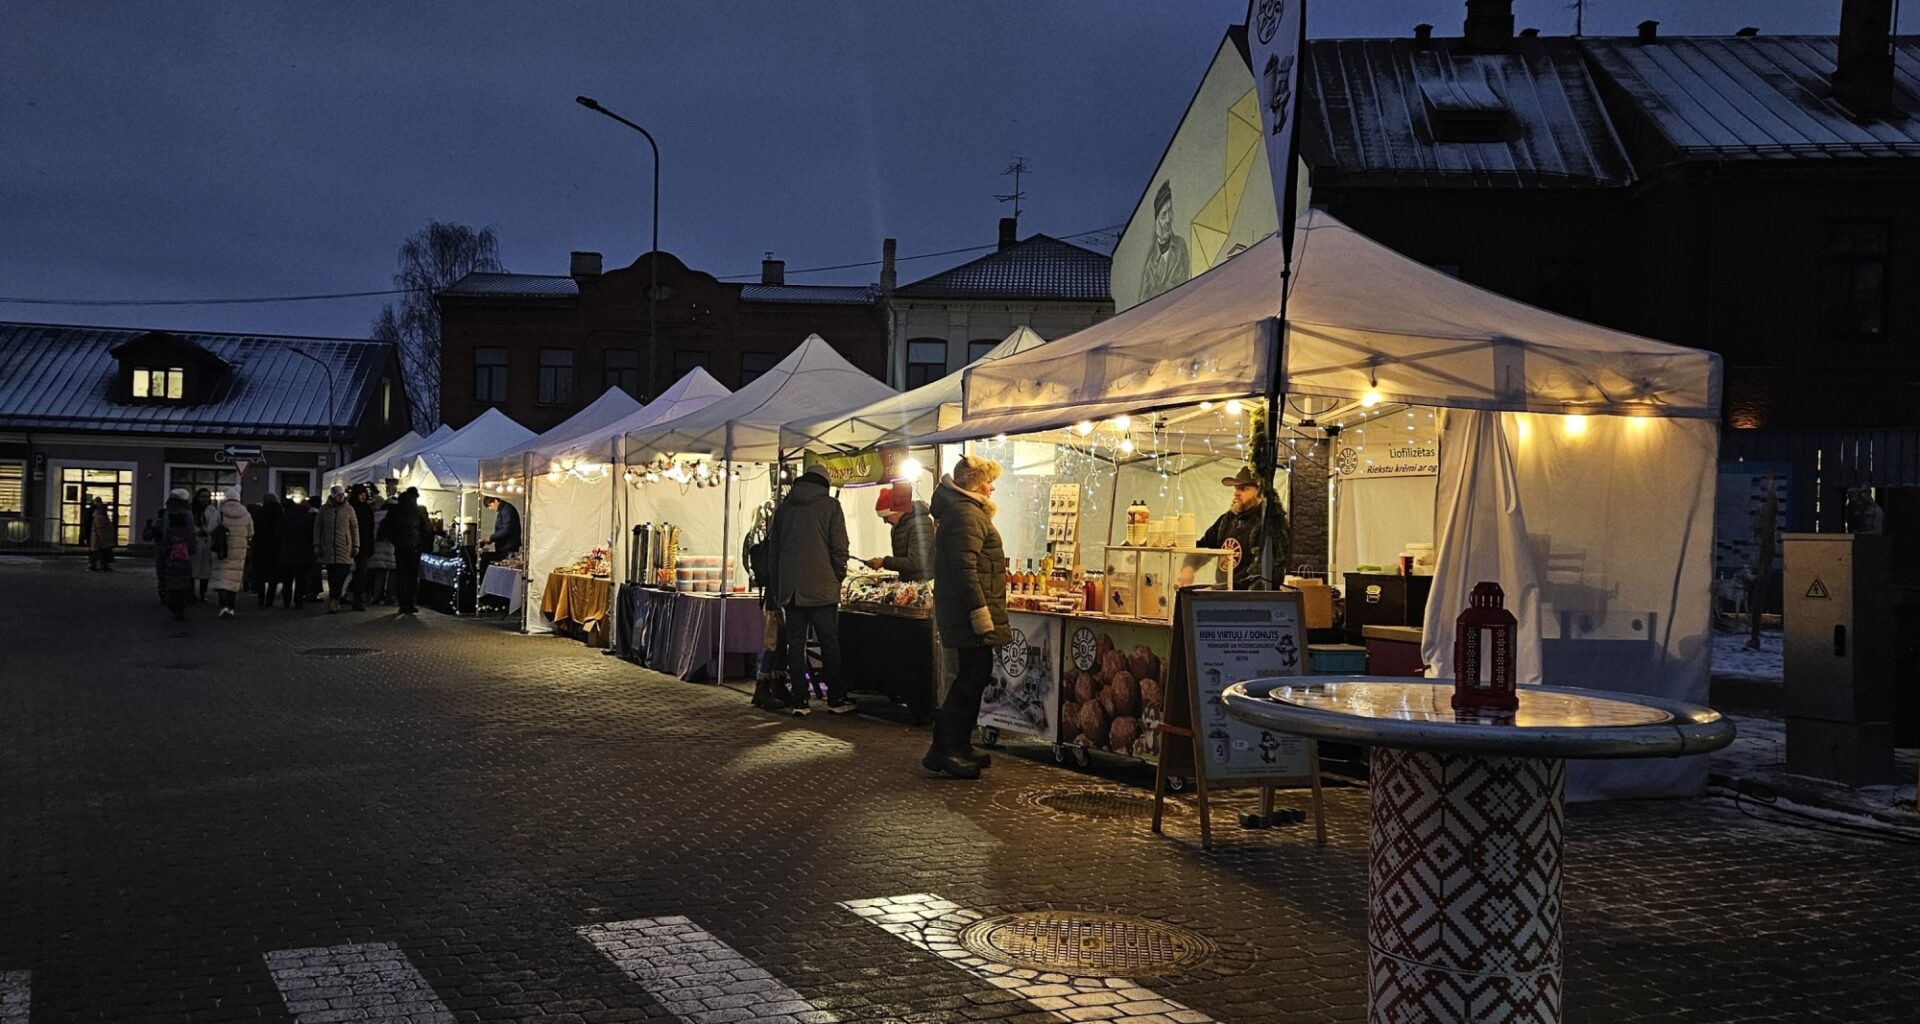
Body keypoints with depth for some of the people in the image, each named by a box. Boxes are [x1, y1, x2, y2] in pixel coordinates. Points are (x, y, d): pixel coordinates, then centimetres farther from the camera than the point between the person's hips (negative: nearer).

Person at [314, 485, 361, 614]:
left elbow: (355, 528, 7)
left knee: (341, 576, -12)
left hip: (344, 549, -2)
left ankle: (333, 601, -11)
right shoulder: (324, 509, 8)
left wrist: (356, 546, 3)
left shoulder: (349, 509, 5)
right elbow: (317, 527, 12)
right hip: (328, 549, 2)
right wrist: (317, 545, 5)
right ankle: (335, 602, 10)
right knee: (331, 577, 4)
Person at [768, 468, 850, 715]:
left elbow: (774, 549, 15)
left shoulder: (783, 507, 11)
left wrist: (777, 587, 20)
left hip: (790, 589, 4)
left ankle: (800, 700, 5)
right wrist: (840, 575, 8)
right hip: (821, 587, -4)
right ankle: (836, 699, 7)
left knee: (795, 642, 6)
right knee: (829, 642, 3)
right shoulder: (829, 505, -2)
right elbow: (839, 547, -7)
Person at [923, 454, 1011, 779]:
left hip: (963, 614, 11)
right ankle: (944, 749, -7)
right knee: (973, 677, -8)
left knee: (973, 677, 14)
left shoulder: (967, 511, 19)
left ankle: (959, 747, 21)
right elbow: (965, 567, -24)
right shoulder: (967, 514, -15)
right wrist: (980, 612, -26)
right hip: (970, 612, -11)